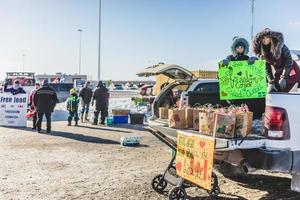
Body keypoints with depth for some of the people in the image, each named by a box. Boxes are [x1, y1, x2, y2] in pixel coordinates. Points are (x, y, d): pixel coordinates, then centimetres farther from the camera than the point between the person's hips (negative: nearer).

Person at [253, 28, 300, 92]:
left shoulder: (280, 46, -16)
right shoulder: (262, 52, -4)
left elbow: (289, 61, -17)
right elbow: (267, 68, -1)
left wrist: (284, 77, -21)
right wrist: (271, 81, -10)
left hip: (290, 72, -4)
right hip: (277, 75, 4)